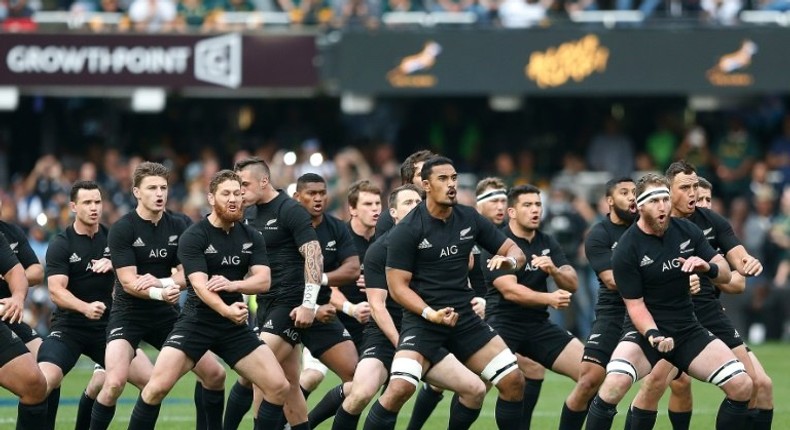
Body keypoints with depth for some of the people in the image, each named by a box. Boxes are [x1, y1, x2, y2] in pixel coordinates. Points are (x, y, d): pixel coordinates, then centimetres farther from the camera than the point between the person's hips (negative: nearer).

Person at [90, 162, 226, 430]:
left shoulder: (177, 227, 1)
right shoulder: (122, 229, -13)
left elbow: (186, 276, 0)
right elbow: (128, 282, -19)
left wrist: (160, 282, -21)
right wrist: (160, 294, -36)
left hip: (165, 316, 5)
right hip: (128, 315, -5)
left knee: (215, 374, 1)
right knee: (114, 383, -25)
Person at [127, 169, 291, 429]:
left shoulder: (252, 238, 6)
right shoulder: (193, 237, -9)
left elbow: (264, 280, -5)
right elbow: (200, 284, -20)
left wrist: (233, 284, -26)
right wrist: (225, 310, -39)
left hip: (235, 325, 4)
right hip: (196, 321, -4)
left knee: (279, 387, -6)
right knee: (158, 386, -19)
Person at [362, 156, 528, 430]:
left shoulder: (469, 219, 4)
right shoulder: (408, 229, -10)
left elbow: (516, 252, 10)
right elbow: (397, 286, -11)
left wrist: (509, 260, -14)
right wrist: (430, 314, -25)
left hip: (465, 318, 5)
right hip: (422, 320, -5)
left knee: (514, 382, -2)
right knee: (400, 388, -25)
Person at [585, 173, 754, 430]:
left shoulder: (687, 231, -1)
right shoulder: (626, 250, -14)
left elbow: (725, 274, 3)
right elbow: (635, 304, -12)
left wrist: (708, 268, -20)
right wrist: (653, 335, -31)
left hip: (688, 330, 4)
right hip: (646, 330, -4)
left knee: (742, 386, -10)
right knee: (614, 384, -32)